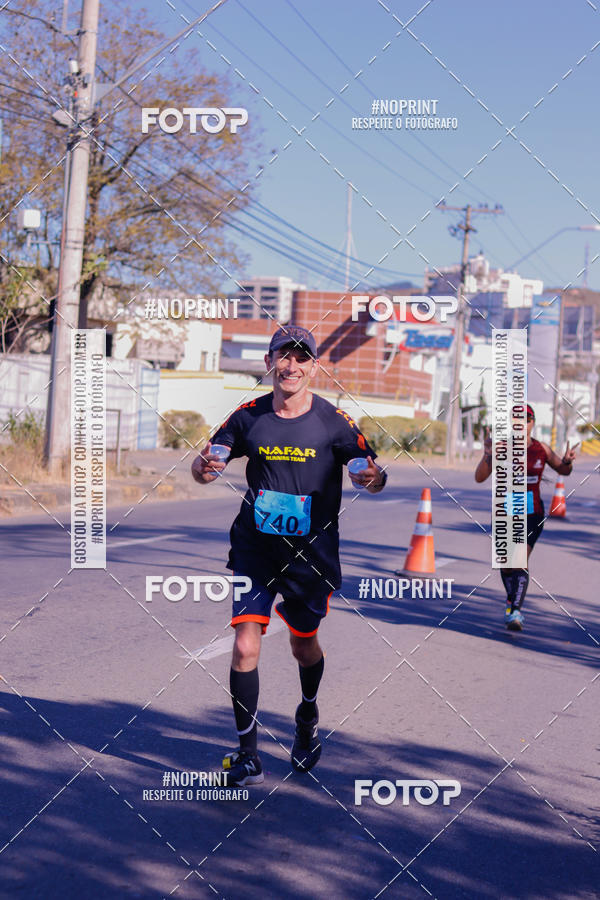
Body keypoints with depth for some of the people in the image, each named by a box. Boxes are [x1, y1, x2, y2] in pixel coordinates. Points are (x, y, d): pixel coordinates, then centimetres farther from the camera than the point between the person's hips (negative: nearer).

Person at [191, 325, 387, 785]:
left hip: (312, 550, -1)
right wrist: (203, 467, -20)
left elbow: (372, 472, -4)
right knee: (245, 646, -11)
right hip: (255, 546, 1)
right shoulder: (249, 416, -4)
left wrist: (374, 478, -29)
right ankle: (248, 754, 0)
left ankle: (308, 718, 46)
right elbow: (207, 460, 4)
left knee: (304, 645, 15)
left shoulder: (334, 421, -9)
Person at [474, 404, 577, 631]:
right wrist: (487, 454, -33)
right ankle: (512, 600, 39)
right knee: (506, 564, 11)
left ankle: (514, 612, -22)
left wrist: (567, 461, -9)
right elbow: (479, 478, -15)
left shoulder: (542, 449, -1)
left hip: (532, 515, 0)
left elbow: (563, 471, 15)